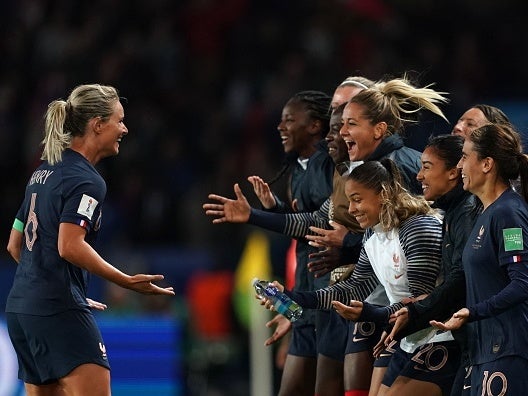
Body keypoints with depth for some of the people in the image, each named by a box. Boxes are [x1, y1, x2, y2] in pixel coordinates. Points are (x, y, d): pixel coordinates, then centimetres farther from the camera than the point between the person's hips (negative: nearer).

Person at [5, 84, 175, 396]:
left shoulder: (44, 172, 17)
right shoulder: (86, 181, -10)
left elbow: (15, 245, 21)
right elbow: (70, 246, -22)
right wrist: (127, 281, -19)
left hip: (21, 307, 9)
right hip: (60, 311, -9)